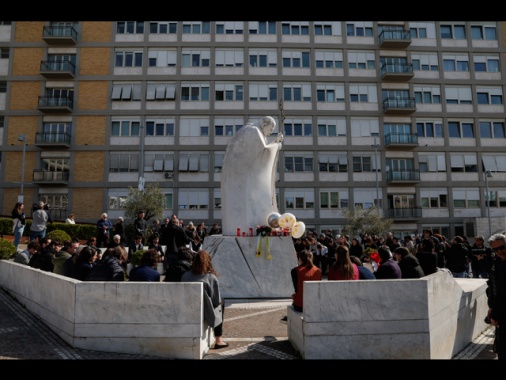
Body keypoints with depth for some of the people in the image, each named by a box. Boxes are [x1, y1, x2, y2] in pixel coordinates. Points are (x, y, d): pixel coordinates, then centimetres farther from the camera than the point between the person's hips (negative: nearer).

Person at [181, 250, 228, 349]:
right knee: (221, 304, 26)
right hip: (205, 312, -5)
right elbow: (217, 300, -10)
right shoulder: (211, 278, -18)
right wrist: (220, 302, 14)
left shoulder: (185, 275, -7)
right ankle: (218, 341, 32)